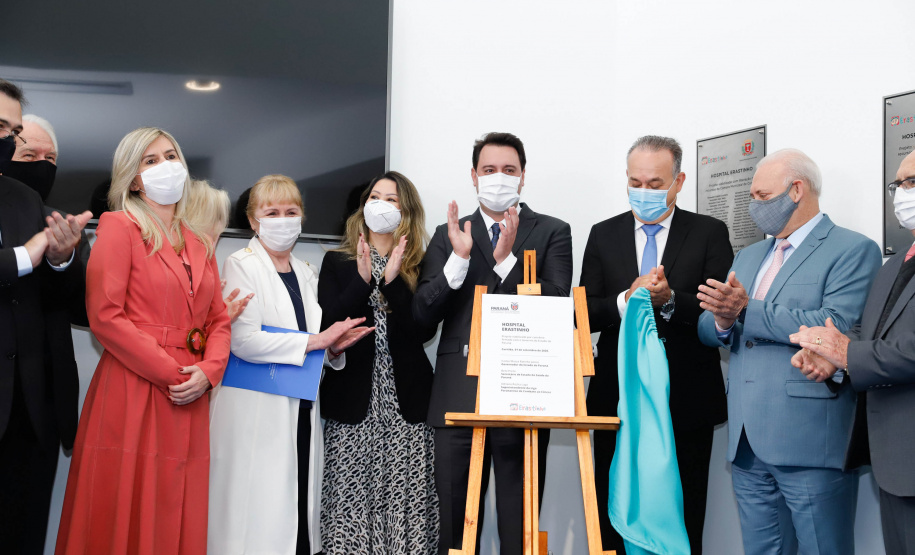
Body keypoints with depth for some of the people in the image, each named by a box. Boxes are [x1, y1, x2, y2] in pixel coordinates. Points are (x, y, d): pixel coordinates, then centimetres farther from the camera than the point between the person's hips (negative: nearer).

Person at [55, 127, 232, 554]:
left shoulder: (199, 244, 18)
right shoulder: (120, 227, 0)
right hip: (132, 394, -5)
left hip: (189, 398, 6)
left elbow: (219, 320, 15)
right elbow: (105, 317, -10)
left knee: (177, 519, 6)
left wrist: (208, 371, -5)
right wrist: (170, 372, -12)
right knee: (126, 516, -4)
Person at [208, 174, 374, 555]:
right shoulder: (241, 265, -3)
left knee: (298, 504, 4)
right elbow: (243, 340, -16)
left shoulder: (306, 273, 17)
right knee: (258, 516, -7)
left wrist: (334, 346, 2)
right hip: (255, 410, -6)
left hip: (301, 409, 6)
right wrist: (317, 340, -14)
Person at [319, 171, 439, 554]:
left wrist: (393, 280, -12)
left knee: (406, 501, -3)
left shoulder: (419, 267, 9)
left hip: (406, 402, 0)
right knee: (351, 497, -3)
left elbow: (425, 330, -3)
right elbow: (326, 325, -1)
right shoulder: (337, 263, 12)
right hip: (352, 398, 0)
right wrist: (363, 280, -11)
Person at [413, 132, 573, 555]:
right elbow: (422, 314, 4)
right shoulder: (448, 235, 13)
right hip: (458, 398, 2)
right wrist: (459, 258, -10)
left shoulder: (552, 232, 8)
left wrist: (507, 260, -16)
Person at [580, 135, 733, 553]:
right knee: (614, 520, 8)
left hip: (686, 403, -2)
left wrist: (670, 299, -21)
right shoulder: (604, 235, 9)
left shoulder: (709, 233, 3)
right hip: (618, 399, 2)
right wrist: (626, 301, -16)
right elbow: (584, 314, 3)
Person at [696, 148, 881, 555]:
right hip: (748, 444, 7)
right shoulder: (748, 257, 22)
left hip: (810, 444, -7)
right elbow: (707, 329, 16)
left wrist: (748, 311, -18)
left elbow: (838, 327, -19)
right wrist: (724, 319, -8)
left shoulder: (853, 250, -3)